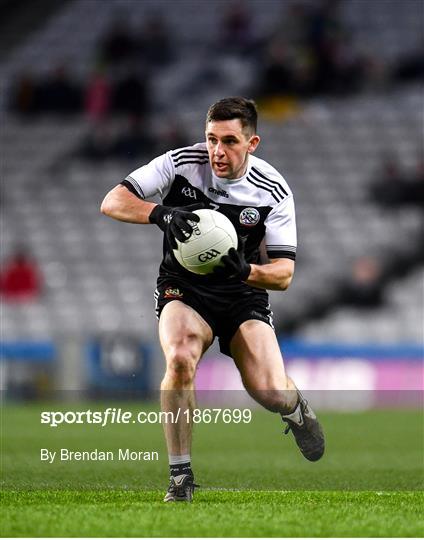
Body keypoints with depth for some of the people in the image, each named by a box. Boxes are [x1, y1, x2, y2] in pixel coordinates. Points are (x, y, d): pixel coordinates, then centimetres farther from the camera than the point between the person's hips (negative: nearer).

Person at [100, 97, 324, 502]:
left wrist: (246, 271, -33)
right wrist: (161, 213, -34)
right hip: (183, 290, -1)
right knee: (180, 358, -33)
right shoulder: (180, 163, -14)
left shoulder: (274, 191, -12)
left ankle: (295, 408, 26)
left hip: (243, 295, 1)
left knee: (270, 394, -16)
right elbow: (112, 202, -16)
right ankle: (180, 476, -19)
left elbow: (284, 273, -11)